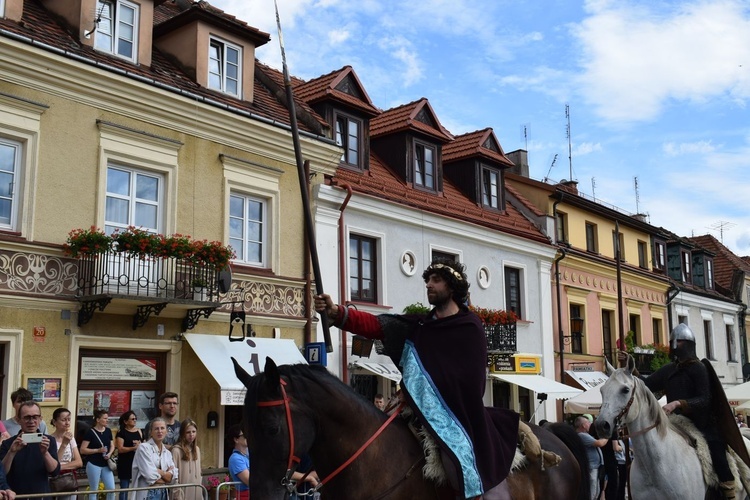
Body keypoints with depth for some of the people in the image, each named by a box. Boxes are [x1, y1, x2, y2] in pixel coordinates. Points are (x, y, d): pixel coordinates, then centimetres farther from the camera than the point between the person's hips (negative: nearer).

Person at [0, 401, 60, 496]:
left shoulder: (49, 441, 5)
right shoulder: (8, 443, 3)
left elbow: (55, 471, -2)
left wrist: (45, 453, -17)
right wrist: (12, 452, -18)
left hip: (42, 495, 1)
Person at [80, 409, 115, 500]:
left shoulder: (108, 431, 6)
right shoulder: (90, 432, -11)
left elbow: (112, 446, 15)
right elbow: (82, 450, -12)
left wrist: (109, 453, -7)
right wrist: (98, 450, -19)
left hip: (106, 465, 5)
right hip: (94, 465, -5)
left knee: (111, 488, 0)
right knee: (94, 490, 5)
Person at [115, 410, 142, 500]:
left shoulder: (139, 431, 9)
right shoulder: (121, 433, -4)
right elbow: (120, 449, -12)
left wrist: (140, 445, -11)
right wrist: (133, 448, -22)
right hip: (125, 463, -4)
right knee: (124, 488, 2)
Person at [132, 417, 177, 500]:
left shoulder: (167, 453, 12)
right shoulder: (144, 448, -6)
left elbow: (173, 478, 3)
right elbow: (150, 476, -14)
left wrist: (158, 471, -10)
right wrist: (166, 474, -2)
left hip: (163, 493, 6)